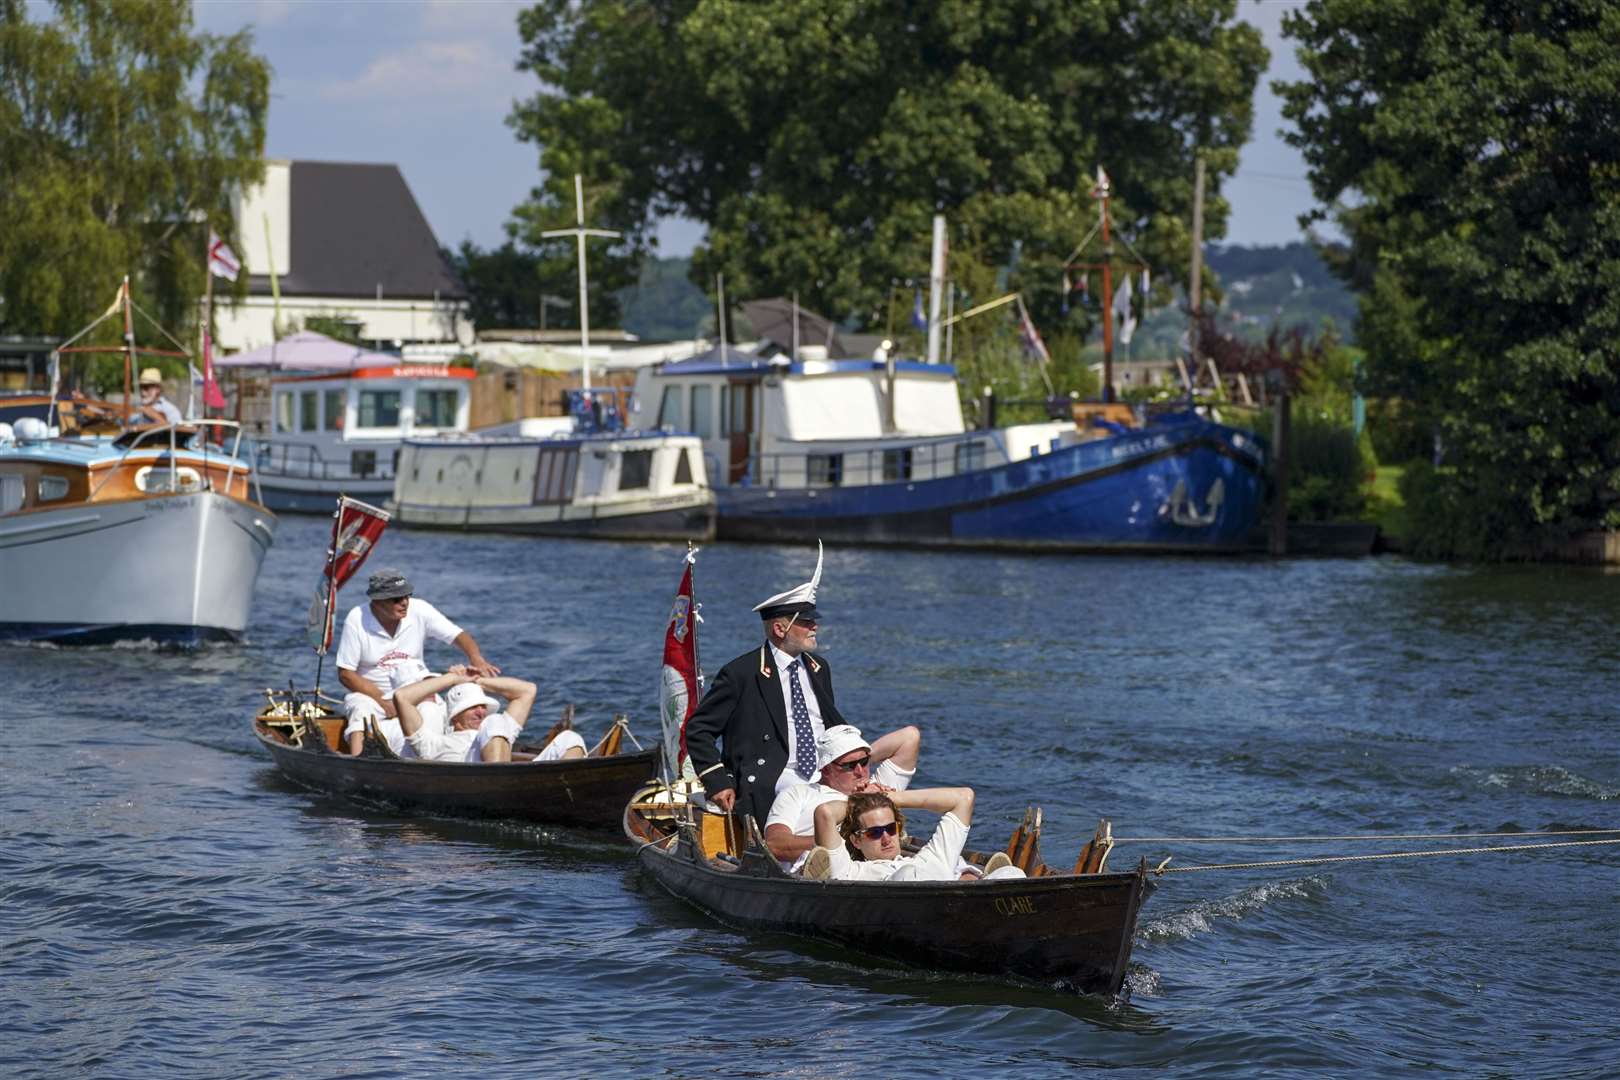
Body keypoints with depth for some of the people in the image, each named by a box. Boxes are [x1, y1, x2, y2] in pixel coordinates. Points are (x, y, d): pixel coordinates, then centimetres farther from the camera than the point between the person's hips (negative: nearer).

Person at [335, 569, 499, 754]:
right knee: (361, 711, -35)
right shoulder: (357, 619, -13)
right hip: (369, 692, -3)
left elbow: (458, 636, -10)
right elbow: (345, 674, -11)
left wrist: (477, 660, -34)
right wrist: (383, 702, -20)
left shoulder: (420, 610, -8)